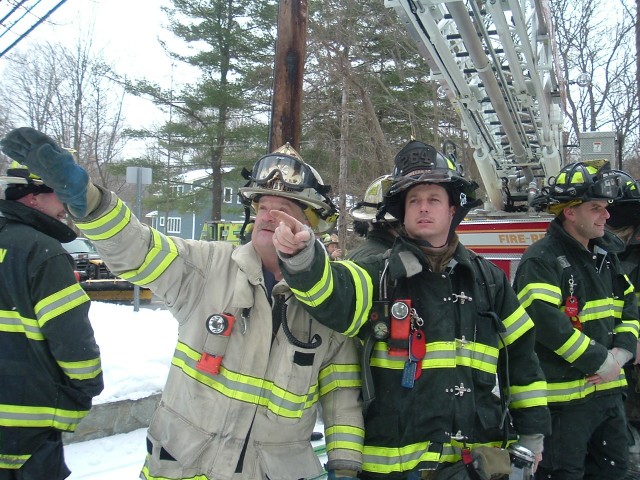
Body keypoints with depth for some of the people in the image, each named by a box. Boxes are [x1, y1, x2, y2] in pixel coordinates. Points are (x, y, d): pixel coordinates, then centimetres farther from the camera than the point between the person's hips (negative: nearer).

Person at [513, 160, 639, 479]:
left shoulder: (605, 256, 12)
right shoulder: (542, 259, -16)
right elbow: (546, 321, -27)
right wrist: (600, 362, -20)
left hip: (608, 390, 9)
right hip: (564, 395, -8)